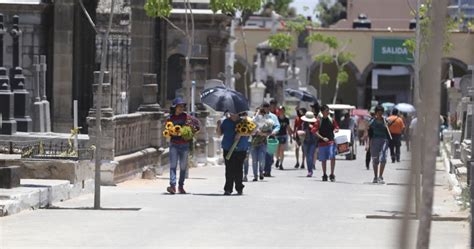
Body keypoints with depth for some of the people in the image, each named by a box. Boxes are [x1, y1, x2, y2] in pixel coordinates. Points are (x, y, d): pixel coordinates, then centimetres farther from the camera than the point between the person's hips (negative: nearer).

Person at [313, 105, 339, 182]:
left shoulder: (331, 120, 6)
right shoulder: (319, 121, 0)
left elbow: (337, 128, 17)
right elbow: (314, 131, -5)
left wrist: (335, 130, -8)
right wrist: (322, 138, -14)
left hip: (331, 142, 0)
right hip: (322, 143, 0)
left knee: (332, 157, -15)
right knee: (323, 159, 8)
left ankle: (332, 175, -7)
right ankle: (324, 175, 22)